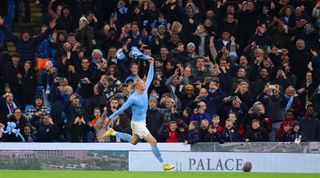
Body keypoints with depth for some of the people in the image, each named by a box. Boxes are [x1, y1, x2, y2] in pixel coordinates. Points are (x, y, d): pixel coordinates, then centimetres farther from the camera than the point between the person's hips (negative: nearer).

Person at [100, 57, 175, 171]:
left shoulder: (144, 91, 0)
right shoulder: (133, 98, -22)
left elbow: (150, 77, 8)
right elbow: (122, 109, -17)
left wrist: (151, 64, 3)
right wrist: (110, 118, -13)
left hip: (142, 122, 9)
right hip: (138, 124, -9)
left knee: (133, 141, 25)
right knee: (153, 141, -12)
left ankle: (112, 133, 34)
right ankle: (163, 164, -8)